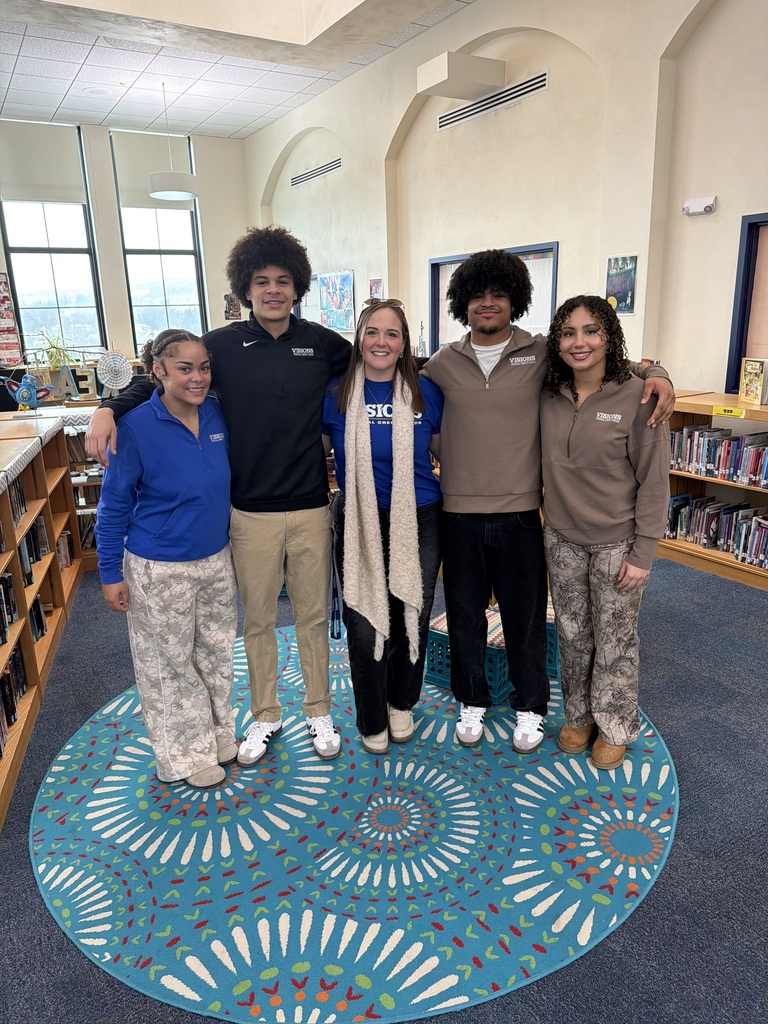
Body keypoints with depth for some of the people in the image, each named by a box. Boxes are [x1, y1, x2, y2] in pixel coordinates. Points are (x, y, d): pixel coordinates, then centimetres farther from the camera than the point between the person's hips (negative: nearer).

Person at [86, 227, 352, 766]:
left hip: (311, 508, 1)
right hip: (251, 512, 0)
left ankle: (319, 712, 34)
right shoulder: (223, 344, -3)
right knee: (257, 620, 13)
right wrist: (109, 409, -11)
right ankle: (265, 716, 34)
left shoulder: (322, 343, 1)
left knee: (314, 615, 13)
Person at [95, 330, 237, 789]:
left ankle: (219, 732, 44)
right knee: (171, 663, 13)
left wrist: (233, 542, 13)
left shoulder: (217, 413, -5)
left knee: (216, 653, 20)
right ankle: (186, 755, 34)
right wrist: (111, 573, -8)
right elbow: (114, 505, -10)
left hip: (216, 559, 5)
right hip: (159, 570, -4)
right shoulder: (137, 427, -19)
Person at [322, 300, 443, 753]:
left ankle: (402, 704, 41)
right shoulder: (336, 394, -3)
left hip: (418, 522, 1)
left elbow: (445, 452, 9)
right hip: (359, 523, -1)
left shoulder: (426, 391, -1)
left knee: (412, 618, 14)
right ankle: (372, 720, 30)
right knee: (365, 625, 5)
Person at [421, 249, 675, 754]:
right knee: (465, 614, 15)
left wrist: (656, 374, -11)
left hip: (520, 514, -1)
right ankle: (472, 702, 37)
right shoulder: (442, 364, 3)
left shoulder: (542, 353, -1)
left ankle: (531, 707, 35)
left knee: (526, 616, 12)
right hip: (459, 515, 2)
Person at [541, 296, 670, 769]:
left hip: (617, 542, -4)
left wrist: (643, 553, -13)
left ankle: (615, 727, 34)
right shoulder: (550, 396, -1)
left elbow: (654, 481, -12)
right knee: (572, 634, 17)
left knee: (614, 641, 10)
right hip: (562, 538, 4)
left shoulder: (637, 397, -14)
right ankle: (580, 715, 40)